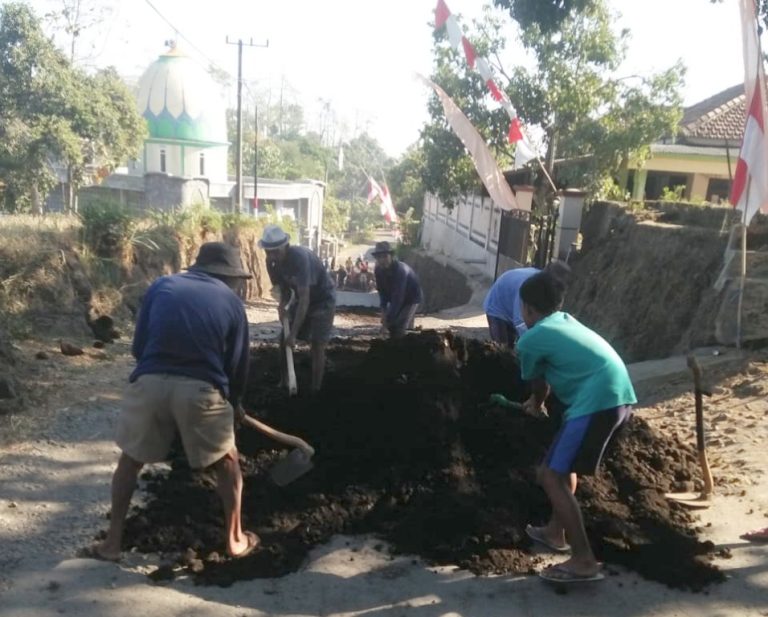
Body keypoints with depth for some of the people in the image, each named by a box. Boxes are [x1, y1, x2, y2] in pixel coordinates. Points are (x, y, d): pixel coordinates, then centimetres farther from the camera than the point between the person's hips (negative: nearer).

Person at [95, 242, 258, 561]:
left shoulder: (162, 286, 16)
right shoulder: (231, 301, 12)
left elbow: (138, 346, 14)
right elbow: (238, 363, 14)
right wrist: (233, 401, 31)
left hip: (149, 382, 2)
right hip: (201, 389, -2)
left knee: (130, 461, 24)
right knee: (228, 464, 20)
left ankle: (112, 541, 29)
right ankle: (235, 540, 27)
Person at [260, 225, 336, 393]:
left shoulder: (300, 257, -36)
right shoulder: (273, 262, -13)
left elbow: (305, 298, -39)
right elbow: (285, 290, 1)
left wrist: (294, 333, -41)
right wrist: (282, 304, -23)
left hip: (323, 299, -7)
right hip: (302, 299, 7)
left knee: (317, 346, -12)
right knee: (283, 339, 3)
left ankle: (315, 390, -3)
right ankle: (283, 383, 16)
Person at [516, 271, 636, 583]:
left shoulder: (530, 340, 0)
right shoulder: (565, 321, 23)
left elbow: (538, 383, 18)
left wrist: (537, 405, 40)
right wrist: (536, 401, 53)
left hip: (597, 402, -9)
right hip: (619, 396, 9)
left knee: (551, 476, -2)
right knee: (562, 463, 25)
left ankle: (584, 562, -2)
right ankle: (555, 532, 38)